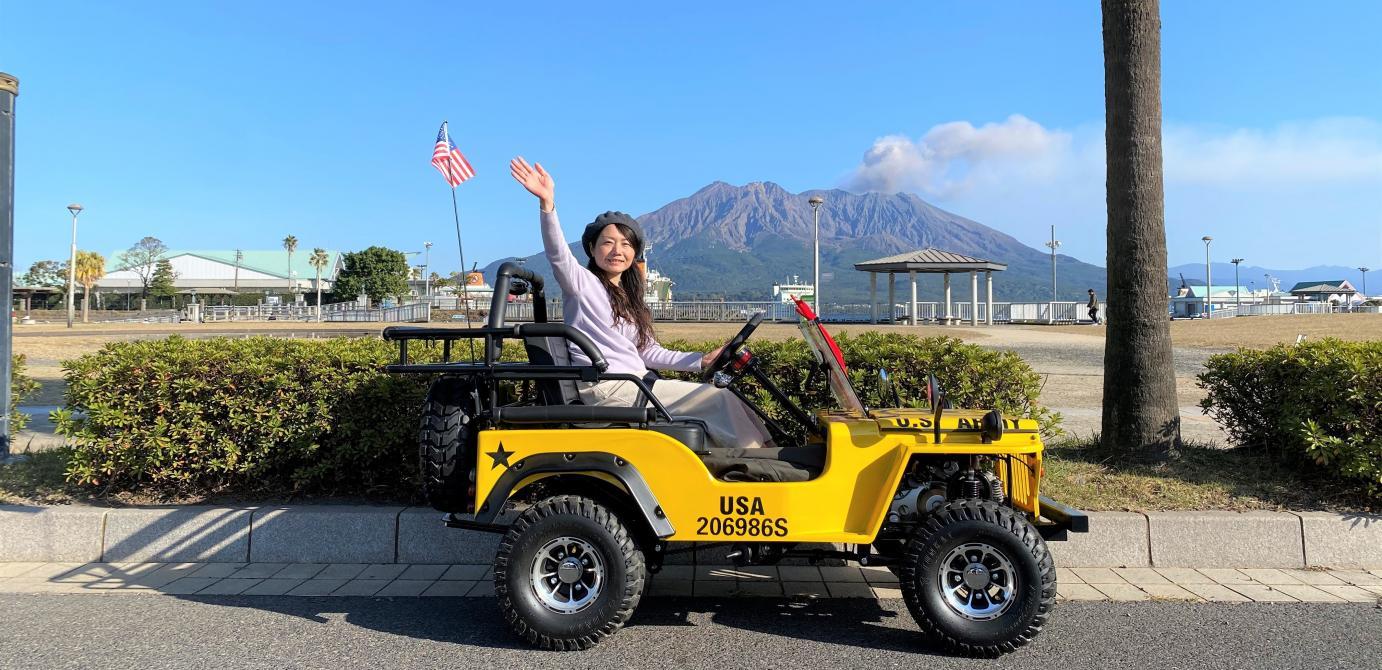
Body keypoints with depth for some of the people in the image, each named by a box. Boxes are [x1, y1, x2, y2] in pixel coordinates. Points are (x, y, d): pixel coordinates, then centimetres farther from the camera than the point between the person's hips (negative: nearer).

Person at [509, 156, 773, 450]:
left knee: (720, 399, -4)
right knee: (718, 398, -13)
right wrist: (547, 202, -38)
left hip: (635, 385, 8)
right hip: (605, 388, -8)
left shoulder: (629, 300, 21)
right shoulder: (582, 282, -1)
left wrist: (701, 360, 10)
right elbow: (558, 254, -21)